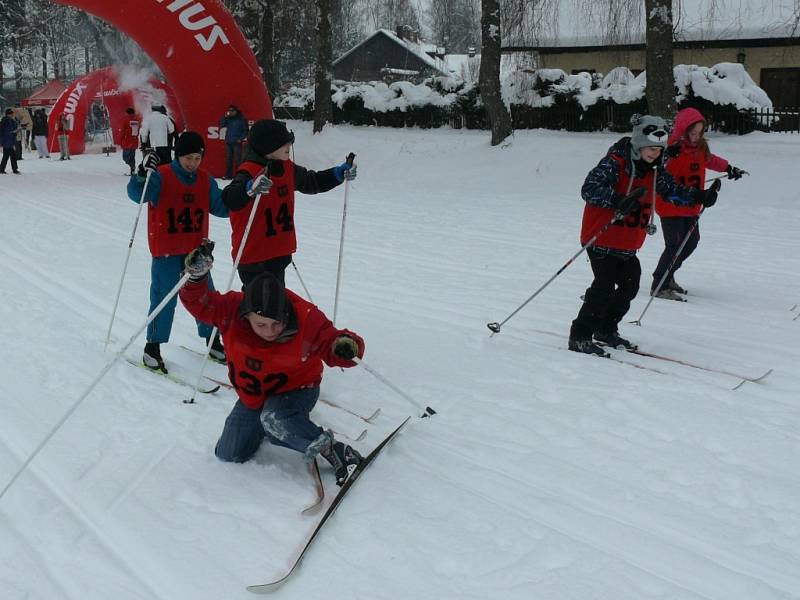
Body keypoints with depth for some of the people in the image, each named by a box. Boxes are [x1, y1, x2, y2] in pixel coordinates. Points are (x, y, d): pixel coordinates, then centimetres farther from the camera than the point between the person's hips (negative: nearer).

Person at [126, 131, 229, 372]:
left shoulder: (205, 180, 6)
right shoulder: (161, 176, -11)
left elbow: (220, 207, 10)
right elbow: (137, 193, -25)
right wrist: (144, 174, -43)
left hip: (197, 250, 5)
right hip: (166, 251, -5)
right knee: (164, 298, -4)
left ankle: (213, 341, 27)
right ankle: (152, 347, 10)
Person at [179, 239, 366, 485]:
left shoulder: (306, 319, -29)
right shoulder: (232, 311, -23)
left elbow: (330, 344, -22)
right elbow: (199, 303, -17)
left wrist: (346, 347, -46)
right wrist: (197, 276, -38)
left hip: (296, 389, -5)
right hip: (253, 397, 5)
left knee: (272, 417, -39)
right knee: (228, 455, 9)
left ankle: (336, 452, -22)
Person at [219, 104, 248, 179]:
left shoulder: (242, 119, -1)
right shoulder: (228, 119, 11)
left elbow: (245, 131, -1)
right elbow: (221, 124, 4)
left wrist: (241, 139, -10)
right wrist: (225, 117, -6)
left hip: (237, 142, -5)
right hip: (228, 142, 5)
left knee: (238, 159, -9)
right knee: (228, 159, 7)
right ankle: (228, 175, 13)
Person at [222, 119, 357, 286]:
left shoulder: (287, 168, 7)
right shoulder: (249, 172, -20)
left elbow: (312, 182, 24)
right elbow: (229, 200, -36)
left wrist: (339, 174, 14)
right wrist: (250, 188, -55)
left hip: (280, 252, 9)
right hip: (254, 255, -9)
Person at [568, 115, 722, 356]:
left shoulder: (654, 170, 7)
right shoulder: (614, 163, -18)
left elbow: (672, 190, 19)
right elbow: (589, 189, -28)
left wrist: (699, 196, 3)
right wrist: (618, 201, -43)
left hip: (628, 245, 8)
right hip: (602, 240, -8)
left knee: (630, 285, 12)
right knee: (604, 287, -13)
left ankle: (606, 329, 29)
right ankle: (580, 336, -4)